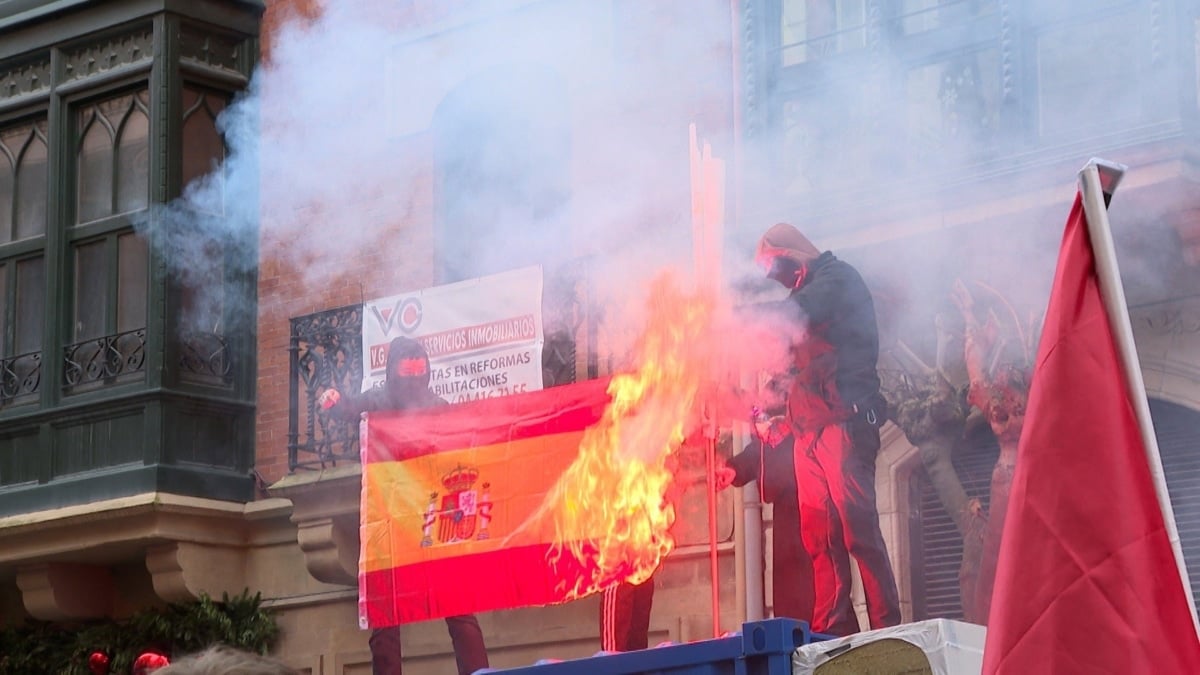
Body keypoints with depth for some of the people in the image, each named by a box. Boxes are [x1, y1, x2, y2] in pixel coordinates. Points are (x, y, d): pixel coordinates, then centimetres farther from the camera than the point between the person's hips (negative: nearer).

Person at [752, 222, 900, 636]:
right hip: (809, 427, 9)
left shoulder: (836, 278, 1)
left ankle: (886, 628, -18)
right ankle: (832, 632, -5)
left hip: (841, 419, -9)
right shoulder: (806, 293, 28)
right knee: (819, 537, -1)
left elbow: (793, 318, -15)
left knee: (858, 530, -15)